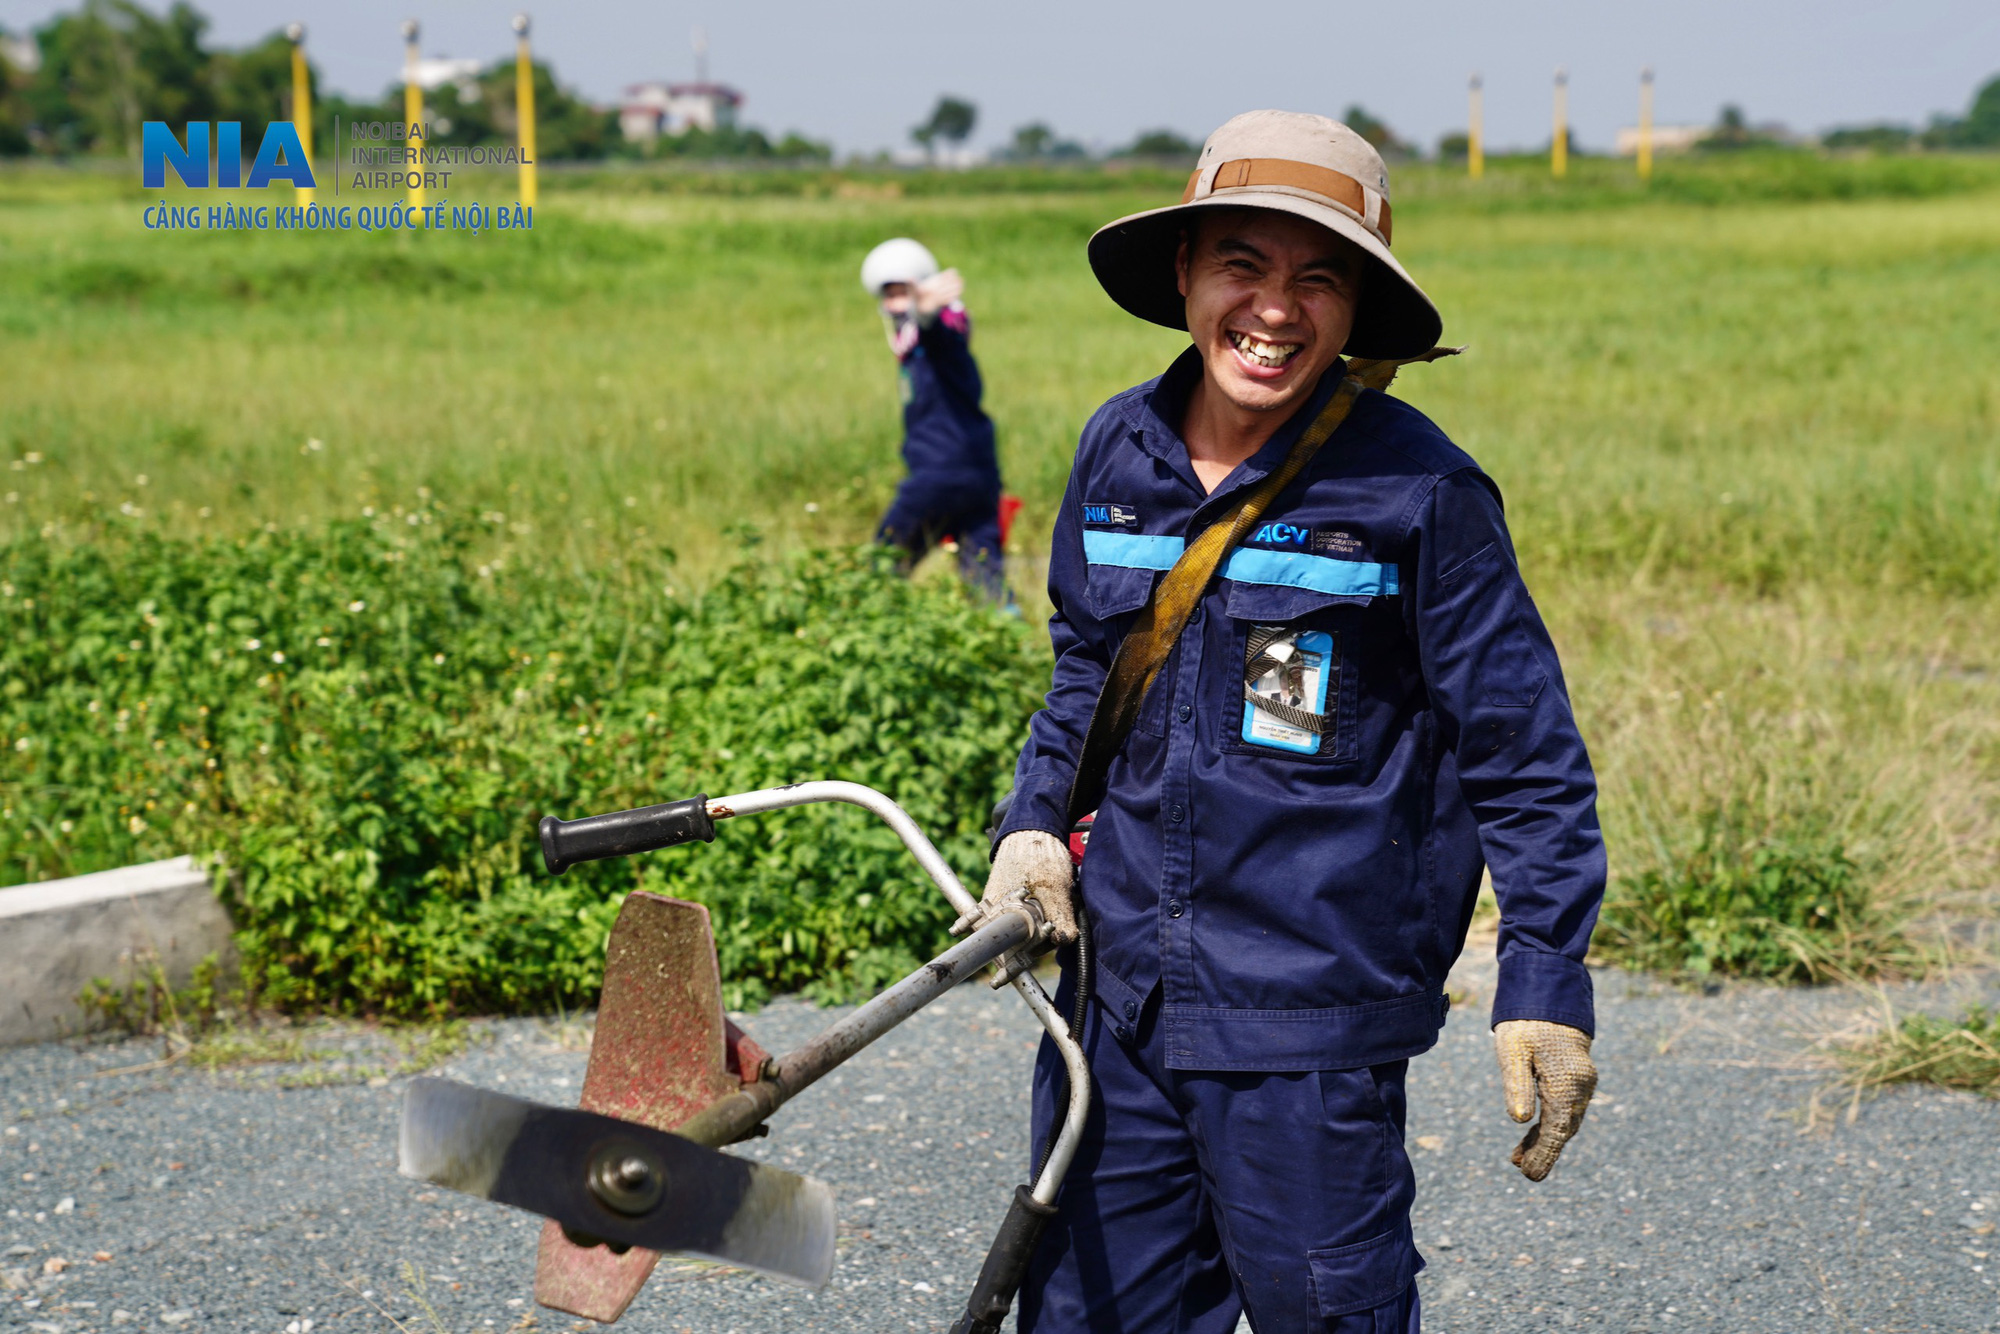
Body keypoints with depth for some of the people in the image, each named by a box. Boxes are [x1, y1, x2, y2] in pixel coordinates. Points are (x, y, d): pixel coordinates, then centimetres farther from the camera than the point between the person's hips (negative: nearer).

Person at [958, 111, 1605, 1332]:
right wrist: (1035, 821, 6)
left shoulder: (1416, 488, -11)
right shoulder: (1118, 451, 3)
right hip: (1116, 991, 5)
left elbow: (1524, 756, -6)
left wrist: (1546, 989, -9)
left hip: (1308, 1021, -5)